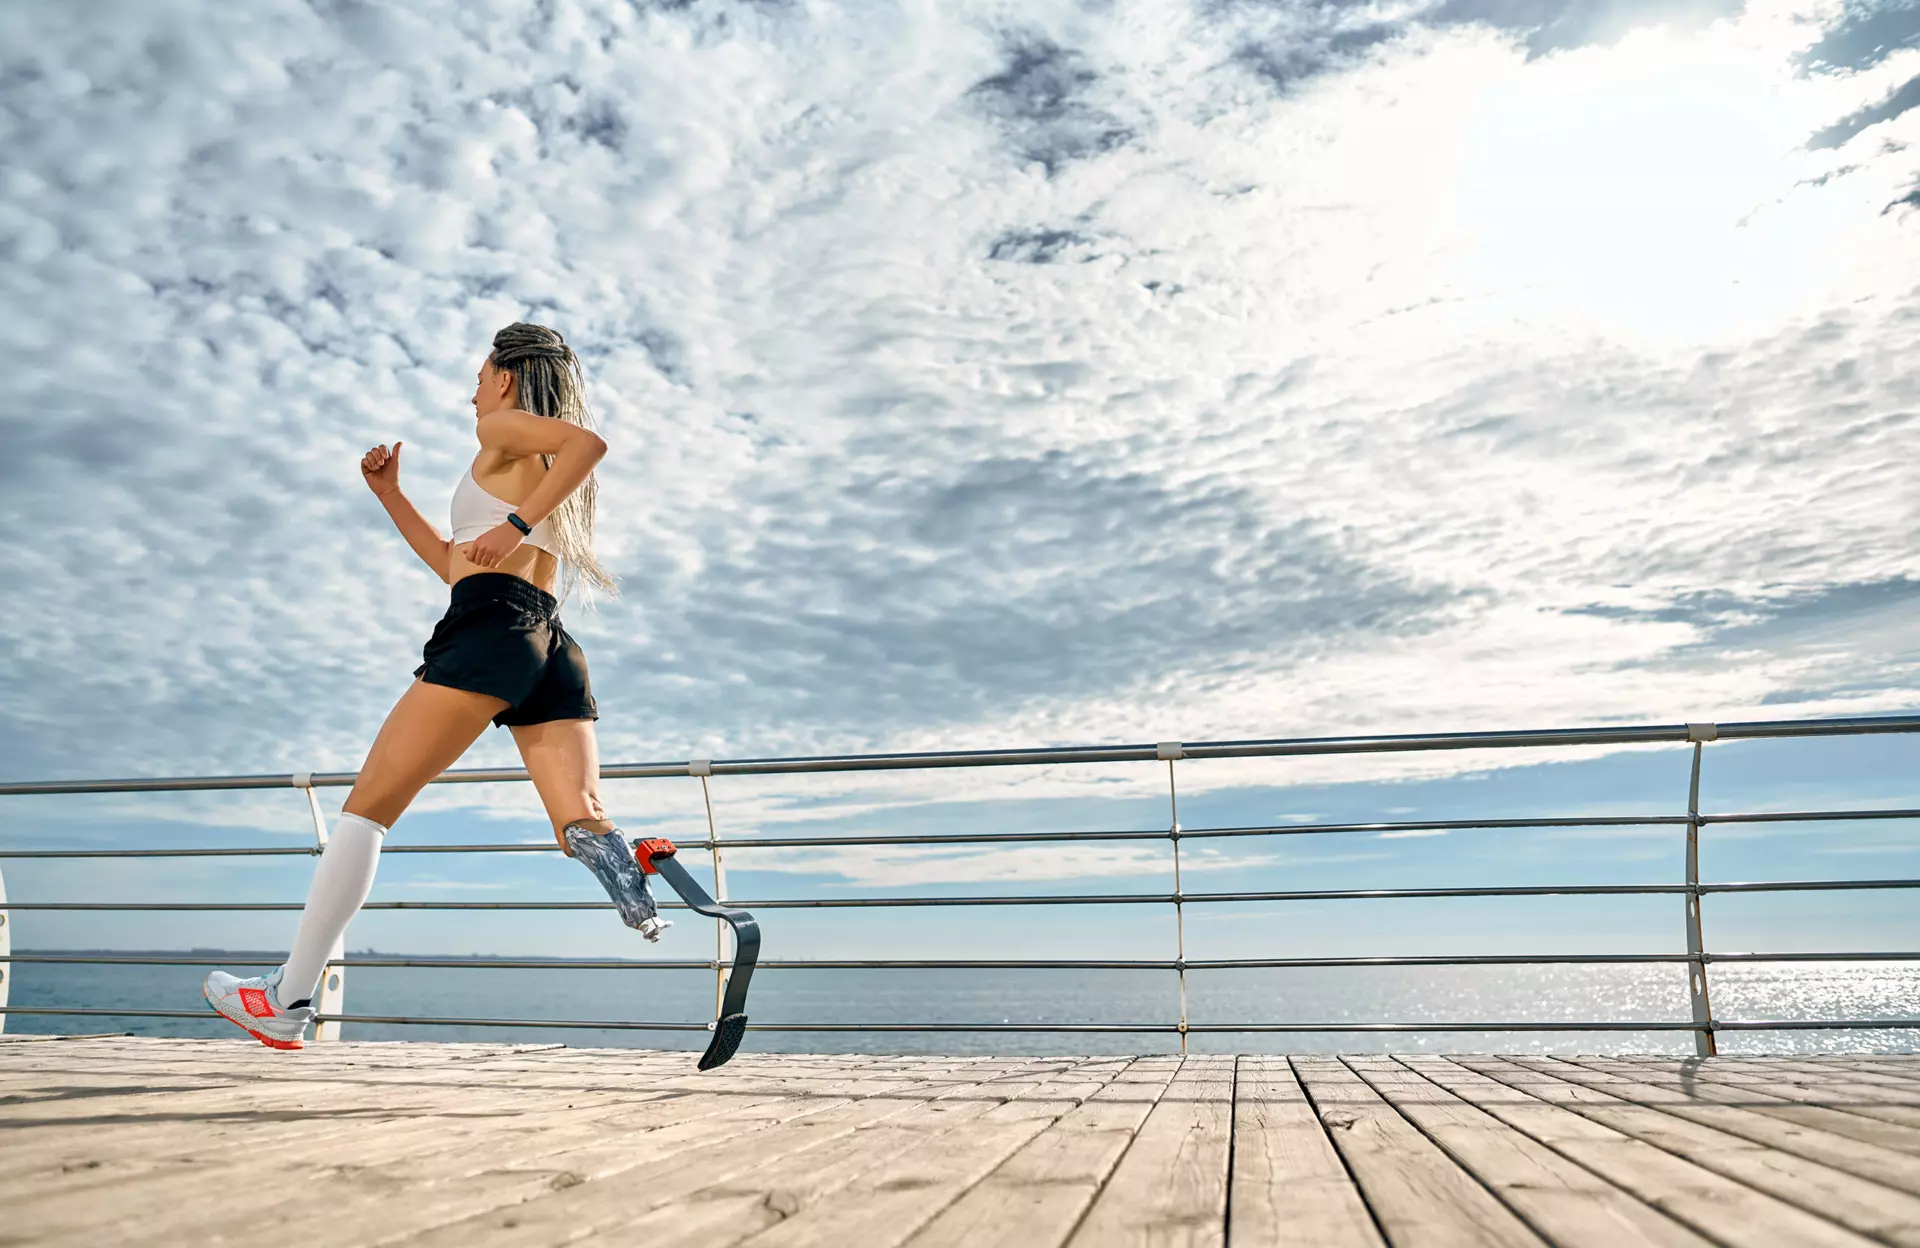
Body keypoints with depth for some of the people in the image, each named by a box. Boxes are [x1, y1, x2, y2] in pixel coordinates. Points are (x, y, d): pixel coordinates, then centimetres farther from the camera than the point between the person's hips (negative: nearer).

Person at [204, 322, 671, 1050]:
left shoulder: (504, 429, 9)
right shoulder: (550, 478, 34)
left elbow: (589, 442, -14)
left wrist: (516, 523, -17)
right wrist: (389, 495, 37)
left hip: (492, 628, -8)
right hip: (555, 653, 8)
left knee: (368, 806, -2)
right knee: (581, 823, -12)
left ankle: (288, 1001, 0)